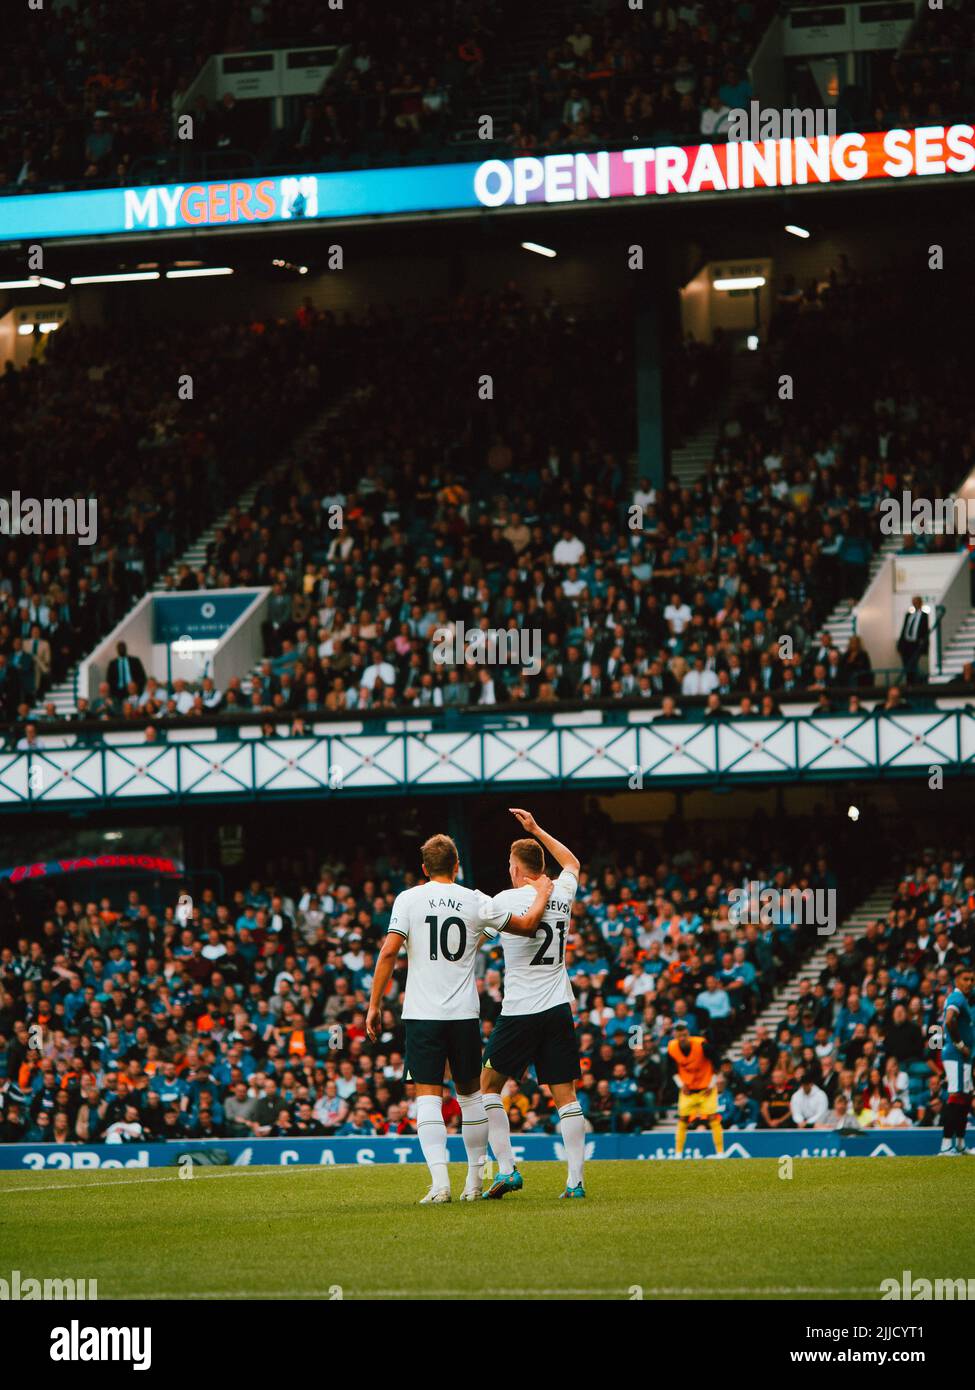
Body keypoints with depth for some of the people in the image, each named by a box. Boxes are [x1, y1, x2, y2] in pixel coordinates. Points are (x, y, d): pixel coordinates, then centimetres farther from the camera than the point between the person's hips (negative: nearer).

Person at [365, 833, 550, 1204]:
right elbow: (527, 923, 0)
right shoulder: (475, 901, 3)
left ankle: (439, 1181, -18)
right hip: (464, 1013, 2)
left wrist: (374, 1005, -2)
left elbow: (389, 952, -8)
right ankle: (475, 1180, 24)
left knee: (428, 1096, -4)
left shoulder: (409, 898, -1)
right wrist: (542, 892, 20)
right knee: (470, 1093, 16)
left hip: (422, 1014, -2)